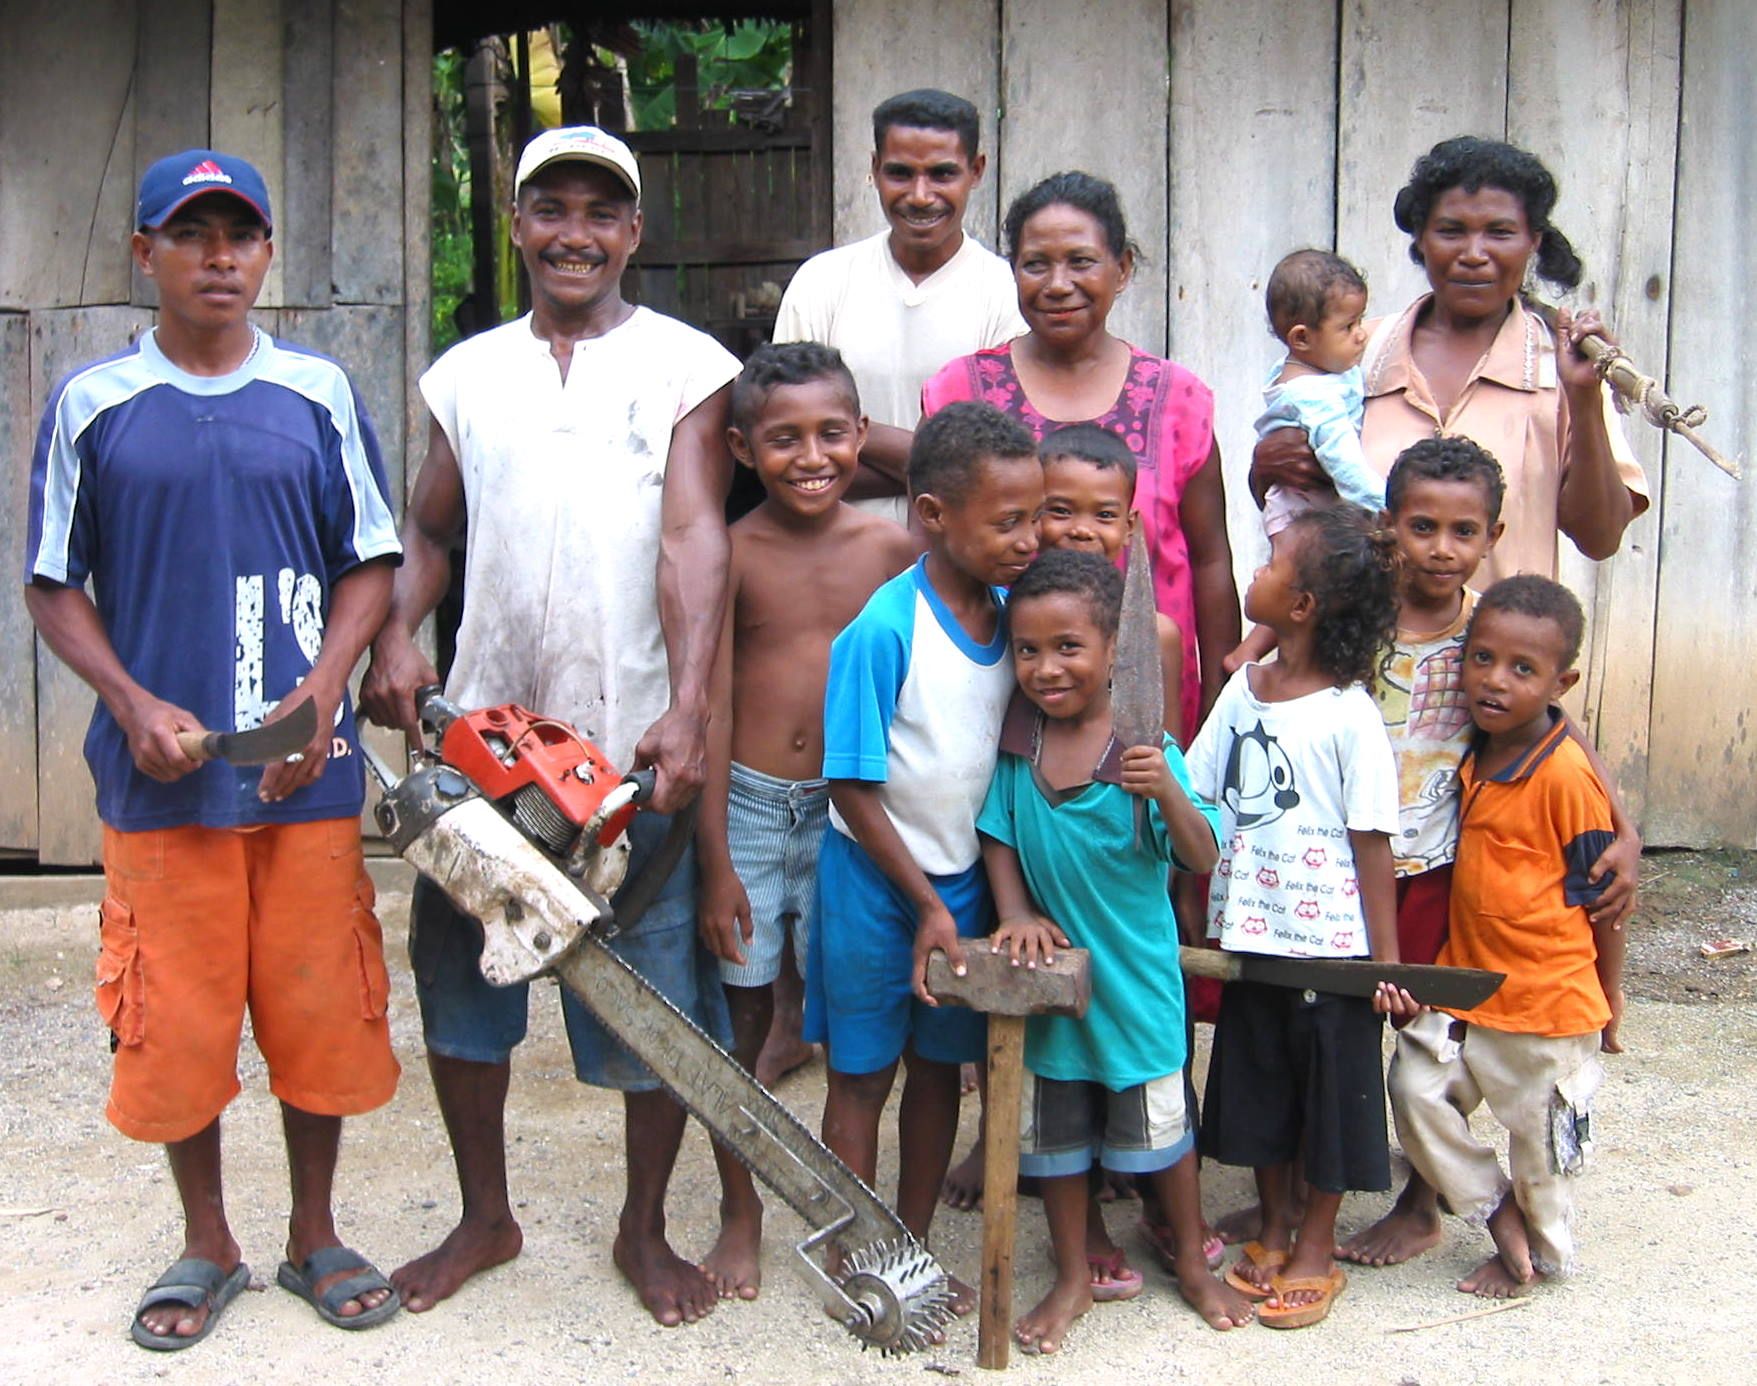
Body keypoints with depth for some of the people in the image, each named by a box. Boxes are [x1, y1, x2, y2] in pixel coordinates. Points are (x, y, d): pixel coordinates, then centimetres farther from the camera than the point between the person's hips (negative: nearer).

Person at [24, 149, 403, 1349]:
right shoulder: (92, 405, 3)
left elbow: (370, 563, 7)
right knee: (175, 1020, 6)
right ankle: (208, 1248, 26)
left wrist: (322, 689, -8)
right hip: (160, 772, 0)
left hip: (307, 765, 1)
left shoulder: (319, 394, 5)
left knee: (322, 1009, 7)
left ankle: (315, 1235, 27)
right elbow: (55, 586, 6)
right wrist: (133, 704, -9)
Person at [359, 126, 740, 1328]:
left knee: (658, 993, 3)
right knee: (460, 970, 10)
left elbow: (694, 538, -10)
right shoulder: (467, 374, 12)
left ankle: (645, 1228, 24)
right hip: (484, 731, 4)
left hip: (637, 742, -3)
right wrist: (396, 637, -2)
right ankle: (485, 1217, 29)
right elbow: (430, 531, 19)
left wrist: (689, 710, -22)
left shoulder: (686, 364, 2)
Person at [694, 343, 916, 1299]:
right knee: (739, 1021, 9)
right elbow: (712, 712, -6)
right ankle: (741, 1217, 27)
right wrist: (714, 863, -7)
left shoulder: (894, 550, -1)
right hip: (747, 808, -1)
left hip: (852, 814, 1)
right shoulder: (731, 555, -6)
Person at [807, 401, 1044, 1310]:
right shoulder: (884, 631, -23)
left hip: (965, 876, 6)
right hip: (878, 884, -6)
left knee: (940, 1067, 16)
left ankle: (912, 1252, 32)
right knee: (862, 1076, 9)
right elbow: (854, 790, -18)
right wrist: (928, 906, -13)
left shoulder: (1010, 611, -5)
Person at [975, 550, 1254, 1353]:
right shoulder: (1016, 740, -7)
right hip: (1048, 969, 3)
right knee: (1054, 1132, 16)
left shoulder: (1145, 750, -17)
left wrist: (1167, 792, -37)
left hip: (1133, 976, -3)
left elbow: (1202, 859, -19)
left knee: (1158, 1125, 14)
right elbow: (996, 833, 4)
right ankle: (1072, 1277, 36)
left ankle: (1193, 1265, 37)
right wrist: (1016, 911, -11)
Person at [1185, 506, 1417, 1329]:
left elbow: (1373, 843, -13)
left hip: (1329, 944, -6)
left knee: (1331, 1090, 8)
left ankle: (1316, 1250, 24)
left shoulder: (1349, 717, -15)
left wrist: (1387, 961, -12)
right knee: (1257, 1084, 16)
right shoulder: (1243, 690, 2)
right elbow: (1198, 802, 8)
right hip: (1249, 935, 6)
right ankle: (1273, 1232, 34)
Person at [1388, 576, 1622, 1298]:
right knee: (1417, 1089, 2)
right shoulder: (1473, 758, 2)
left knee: (1539, 1136, 10)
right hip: (1467, 984, 6)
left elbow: (1603, 892, -10)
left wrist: (1610, 993, -2)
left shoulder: (1565, 775, -20)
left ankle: (1542, 1255, 33)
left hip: (1548, 997, -6)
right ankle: (1498, 1212, 22)